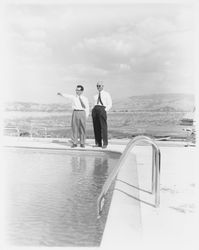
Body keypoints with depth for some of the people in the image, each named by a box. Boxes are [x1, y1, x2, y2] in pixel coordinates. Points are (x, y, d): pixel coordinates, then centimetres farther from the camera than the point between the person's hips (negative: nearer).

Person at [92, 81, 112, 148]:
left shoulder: (106, 94, 9)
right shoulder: (96, 96, 24)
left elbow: (109, 104, 2)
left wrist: (104, 111, -10)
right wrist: (93, 110, 7)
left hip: (102, 109, -5)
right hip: (95, 110, 5)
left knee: (103, 127, -10)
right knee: (96, 127, 0)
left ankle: (105, 143, -7)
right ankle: (98, 143, 3)